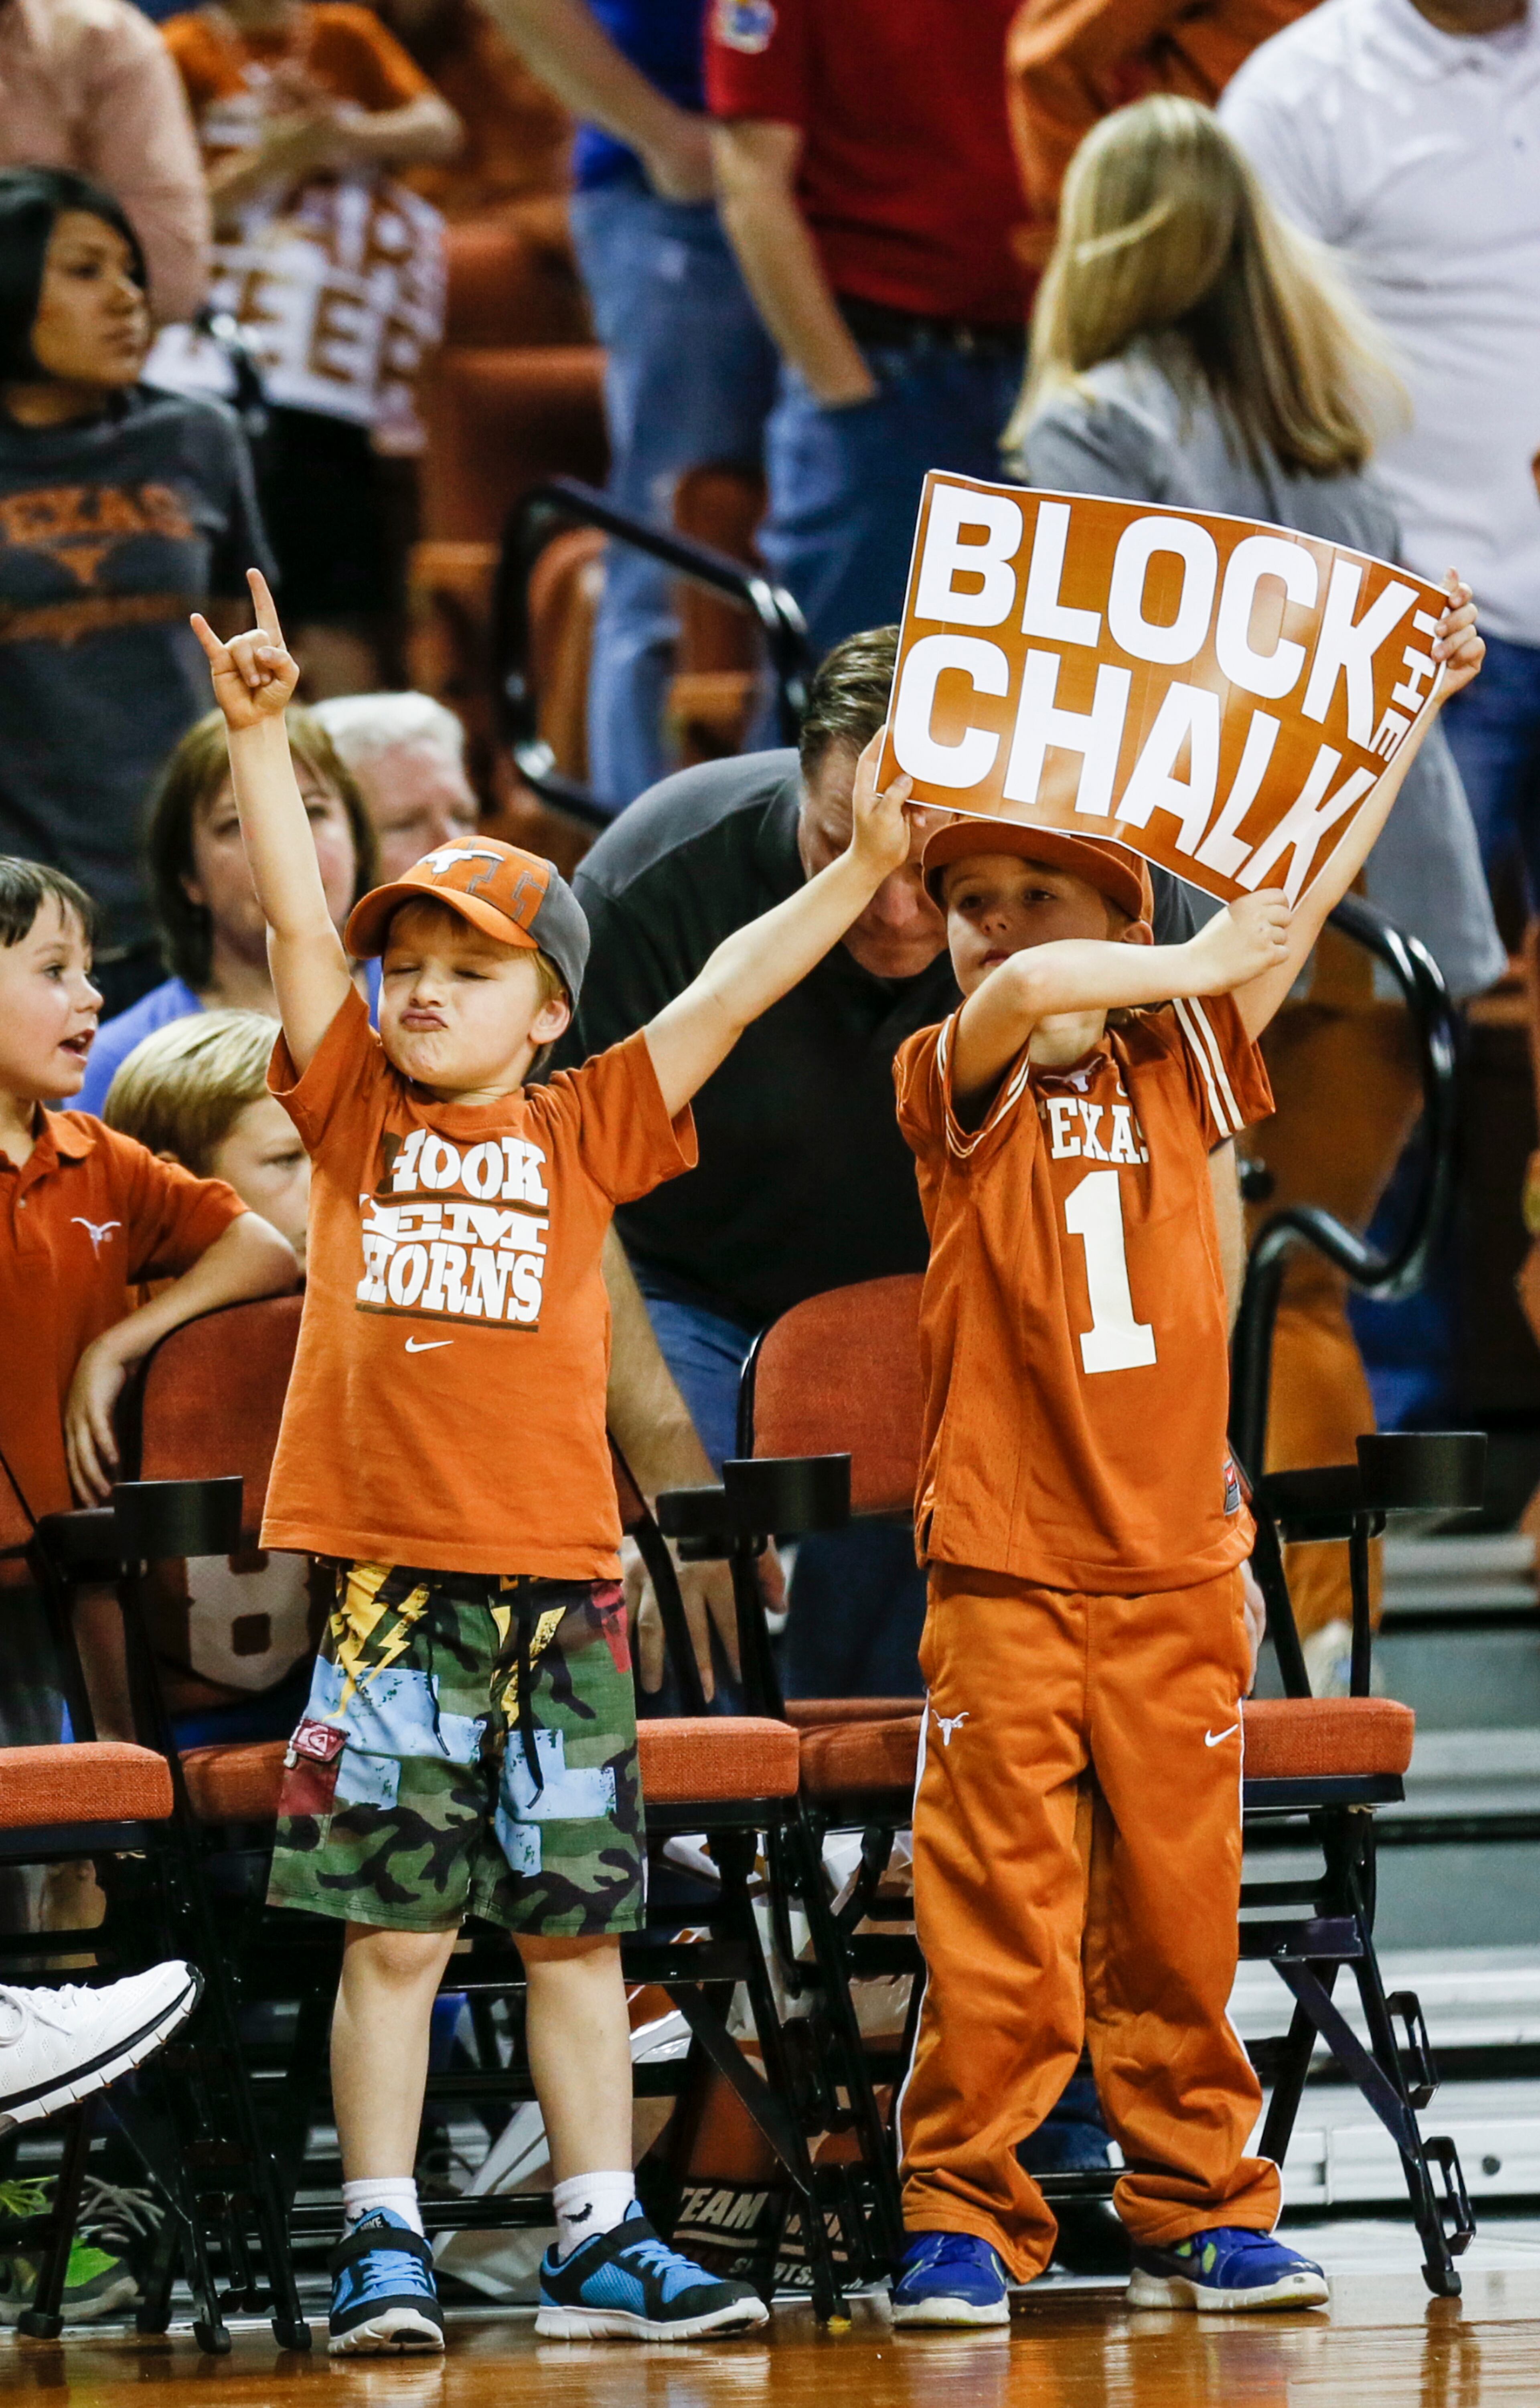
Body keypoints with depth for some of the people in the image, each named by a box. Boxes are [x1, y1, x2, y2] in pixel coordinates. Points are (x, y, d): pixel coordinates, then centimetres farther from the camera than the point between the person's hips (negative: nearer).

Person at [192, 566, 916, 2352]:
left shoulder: (584, 1135, 9)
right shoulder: (355, 1117, 7)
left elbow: (721, 998, 4)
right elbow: (297, 925, -1)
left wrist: (860, 871, -2)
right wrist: (259, 733, -10)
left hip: (557, 1579, 1)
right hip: (391, 1583, -1)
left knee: (574, 1929, 7)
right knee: (391, 1929, -1)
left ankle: (599, 2241, 12)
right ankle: (380, 2243, 5)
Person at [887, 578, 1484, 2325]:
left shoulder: (1176, 1071, 10)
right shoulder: (952, 1090, 1)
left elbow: (1309, 886, 7)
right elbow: (1025, 993, -21)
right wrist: (1194, 961, -13)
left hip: (1176, 1571, 3)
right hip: (1006, 1576, -3)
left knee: (1179, 1915, 5)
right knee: (995, 1919, -5)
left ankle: (1197, 2212, 14)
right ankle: (966, 2218, 1)